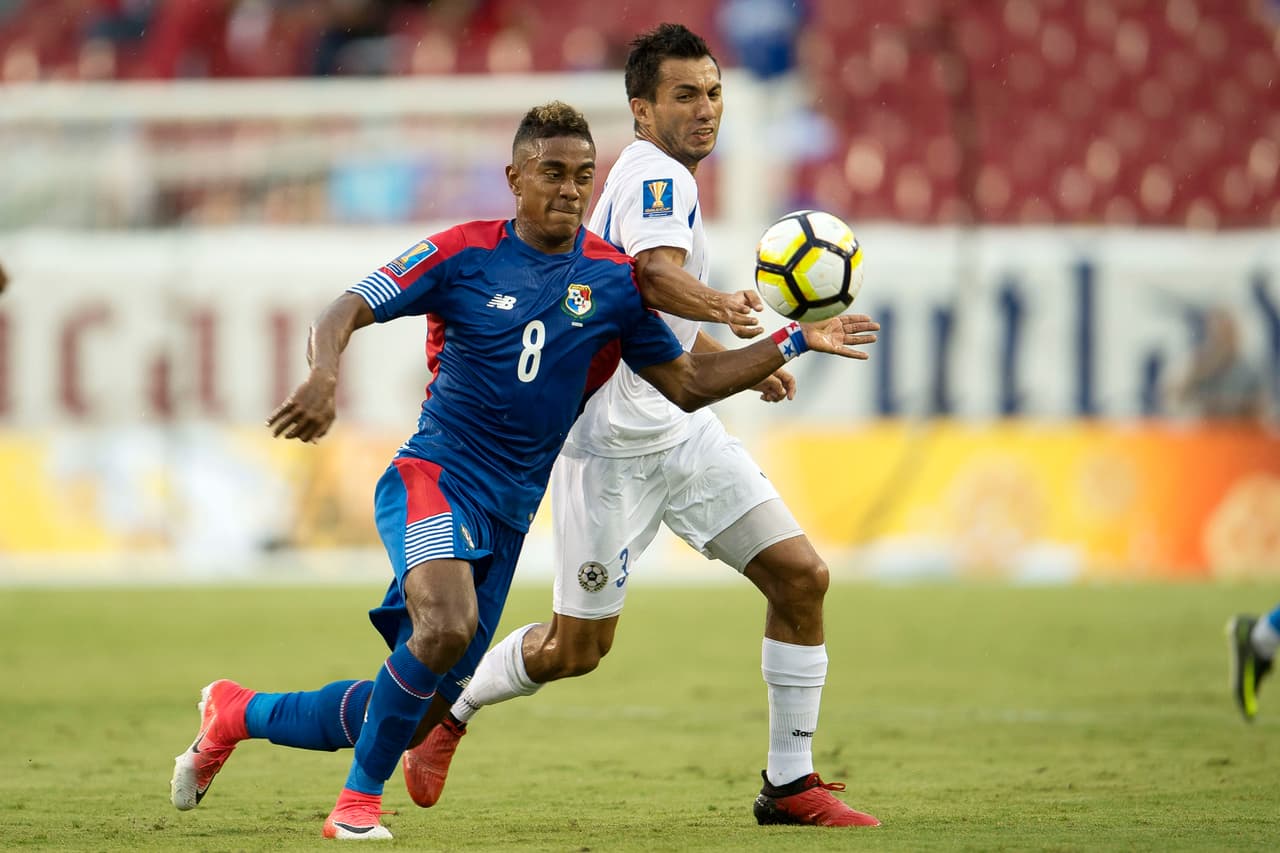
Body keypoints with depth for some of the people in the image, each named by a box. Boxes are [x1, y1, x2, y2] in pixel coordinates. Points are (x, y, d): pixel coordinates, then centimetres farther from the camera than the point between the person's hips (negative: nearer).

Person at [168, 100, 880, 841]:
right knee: (448, 626, -33)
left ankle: (238, 712, 28)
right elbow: (346, 312, -4)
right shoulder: (464, 253, -3)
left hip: (509, 513, 4)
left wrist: (794, 341, 3)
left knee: (409, 708, 5)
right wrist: (324, 377, -25)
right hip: (435, 475, -4)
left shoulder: (613, 280, 5)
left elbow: (688, 383, 12)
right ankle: (359, 802, -16)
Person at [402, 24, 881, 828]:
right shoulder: (654, 175, -15)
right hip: (614, 441, -9)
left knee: (801, 575, -3)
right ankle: (449, 709, 28)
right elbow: (658, 277, -37)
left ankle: (790, 782, 3)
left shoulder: (670, 179, 15)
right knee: (578, 649, 1)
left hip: (681, 430, 9)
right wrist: (722, 305, -58)